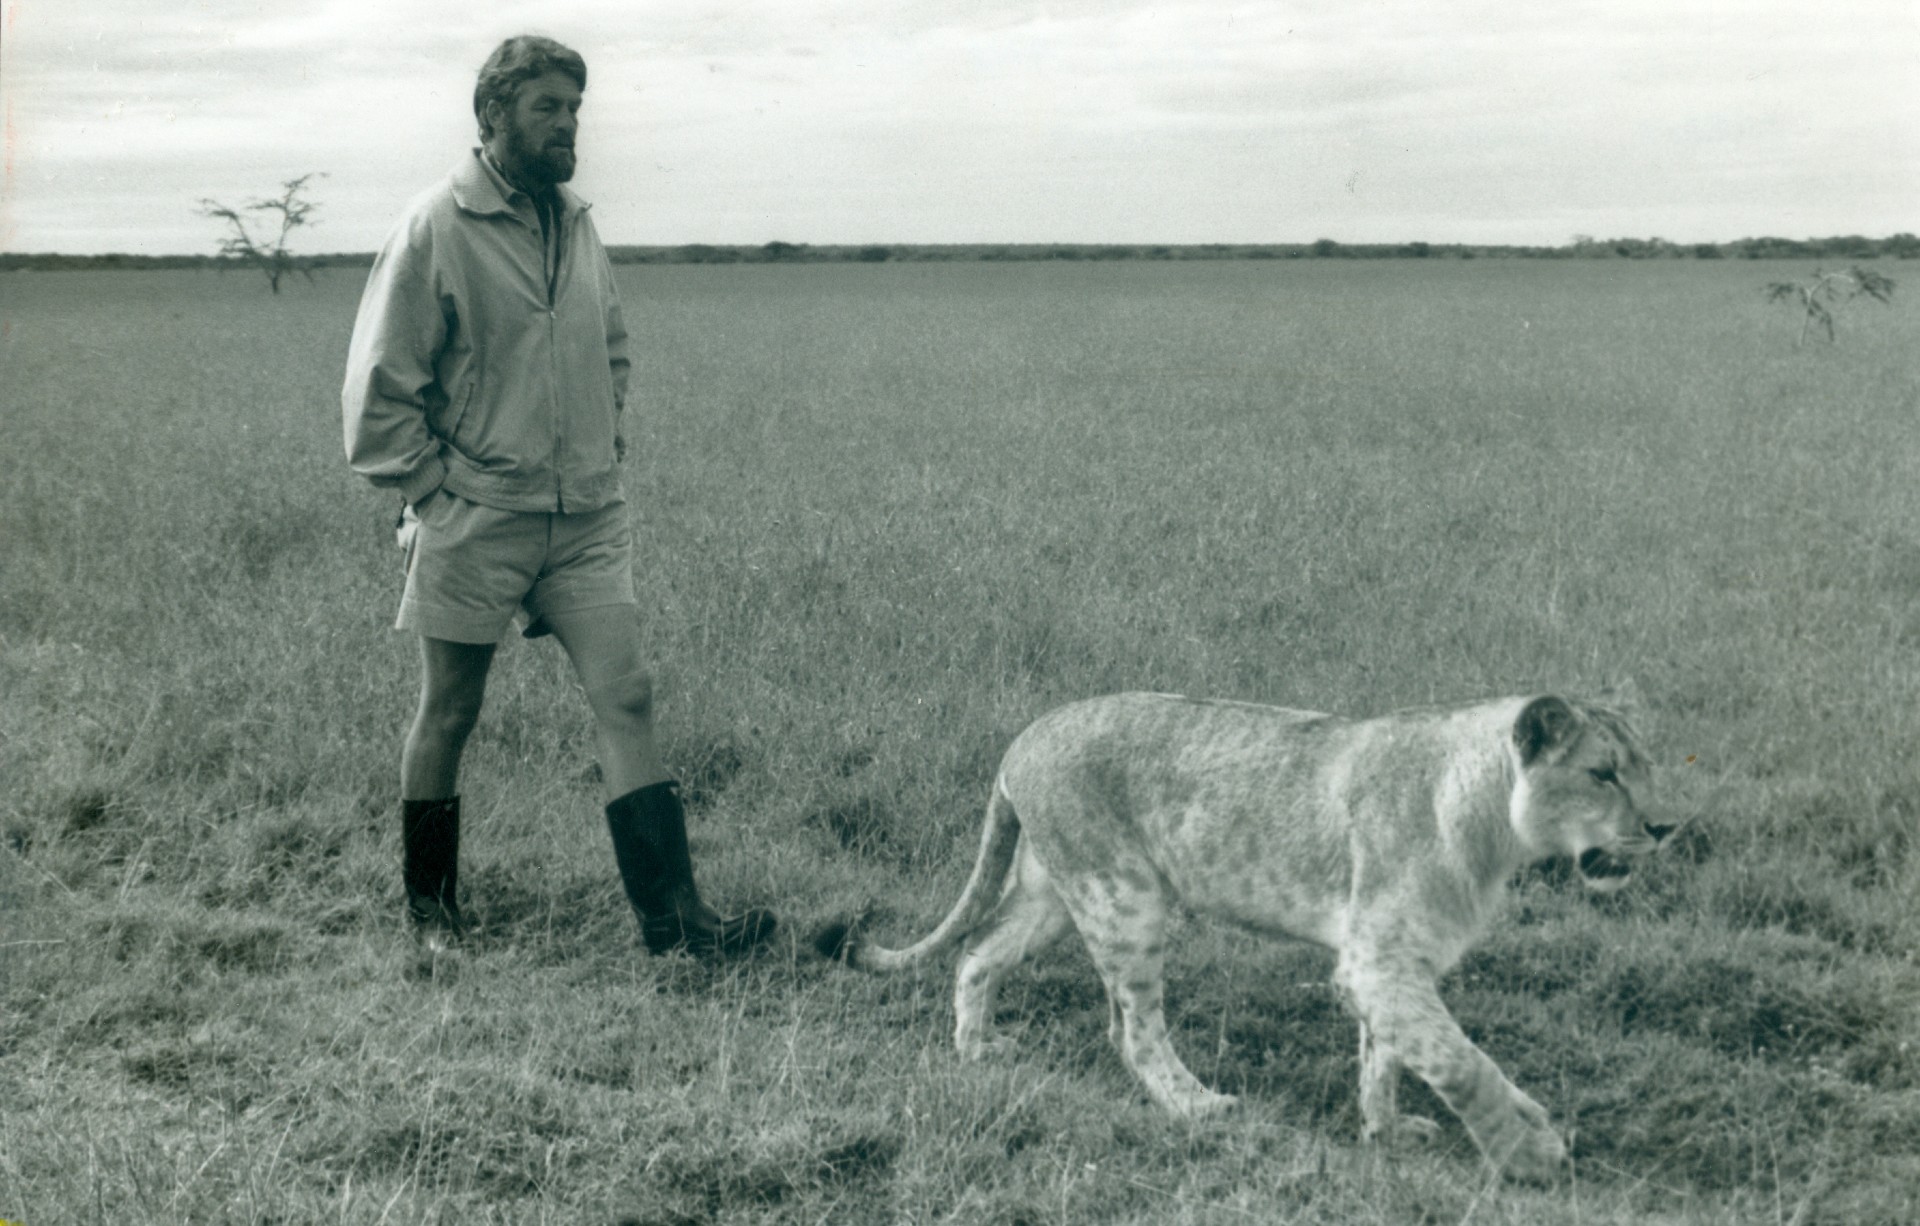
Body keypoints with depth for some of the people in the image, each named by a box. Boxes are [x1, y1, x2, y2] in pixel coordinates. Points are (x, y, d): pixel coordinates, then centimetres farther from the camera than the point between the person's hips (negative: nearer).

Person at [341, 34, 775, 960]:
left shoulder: (577, 225, 8)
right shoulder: (435, 230, -10)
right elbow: (378, 389, -7)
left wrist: (605, 457, 14)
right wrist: (436, 492, -7)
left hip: (588, 523, 5)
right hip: (473, 527, -5)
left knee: (626, 700, -4)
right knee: (449, 714, 9)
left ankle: (672, 916, -4)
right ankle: (430, 908, 26)